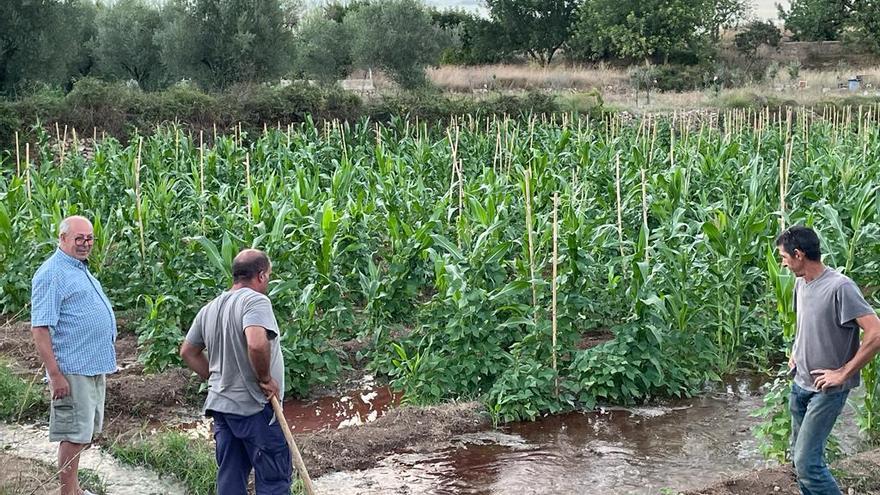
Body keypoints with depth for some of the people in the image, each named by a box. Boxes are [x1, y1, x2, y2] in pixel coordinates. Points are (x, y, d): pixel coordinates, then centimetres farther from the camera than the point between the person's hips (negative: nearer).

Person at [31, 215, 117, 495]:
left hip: (95, 367, 10)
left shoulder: (80, 269, 16)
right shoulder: (52, 274, -14)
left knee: (86, 432, 15)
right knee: (75, 434, -5)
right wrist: (55, 375, -22)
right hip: (74, 369, -10)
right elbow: (40, 328, -18)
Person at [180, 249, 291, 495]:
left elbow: (188, 352, 20)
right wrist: (266, 379, -17)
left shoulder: (209, 309, 11)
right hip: (255, 407, -8)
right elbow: (257, 344, -32)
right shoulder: (255, 301, -15)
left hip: (221, 405, 8)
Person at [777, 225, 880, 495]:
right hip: (800, 385, 8)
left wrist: (843, 373, -21)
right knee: (801, 456, 14)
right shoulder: (801, 283, 6)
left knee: (807, 462, -13)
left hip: (827, 390, -8)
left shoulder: (840, 287, -21)